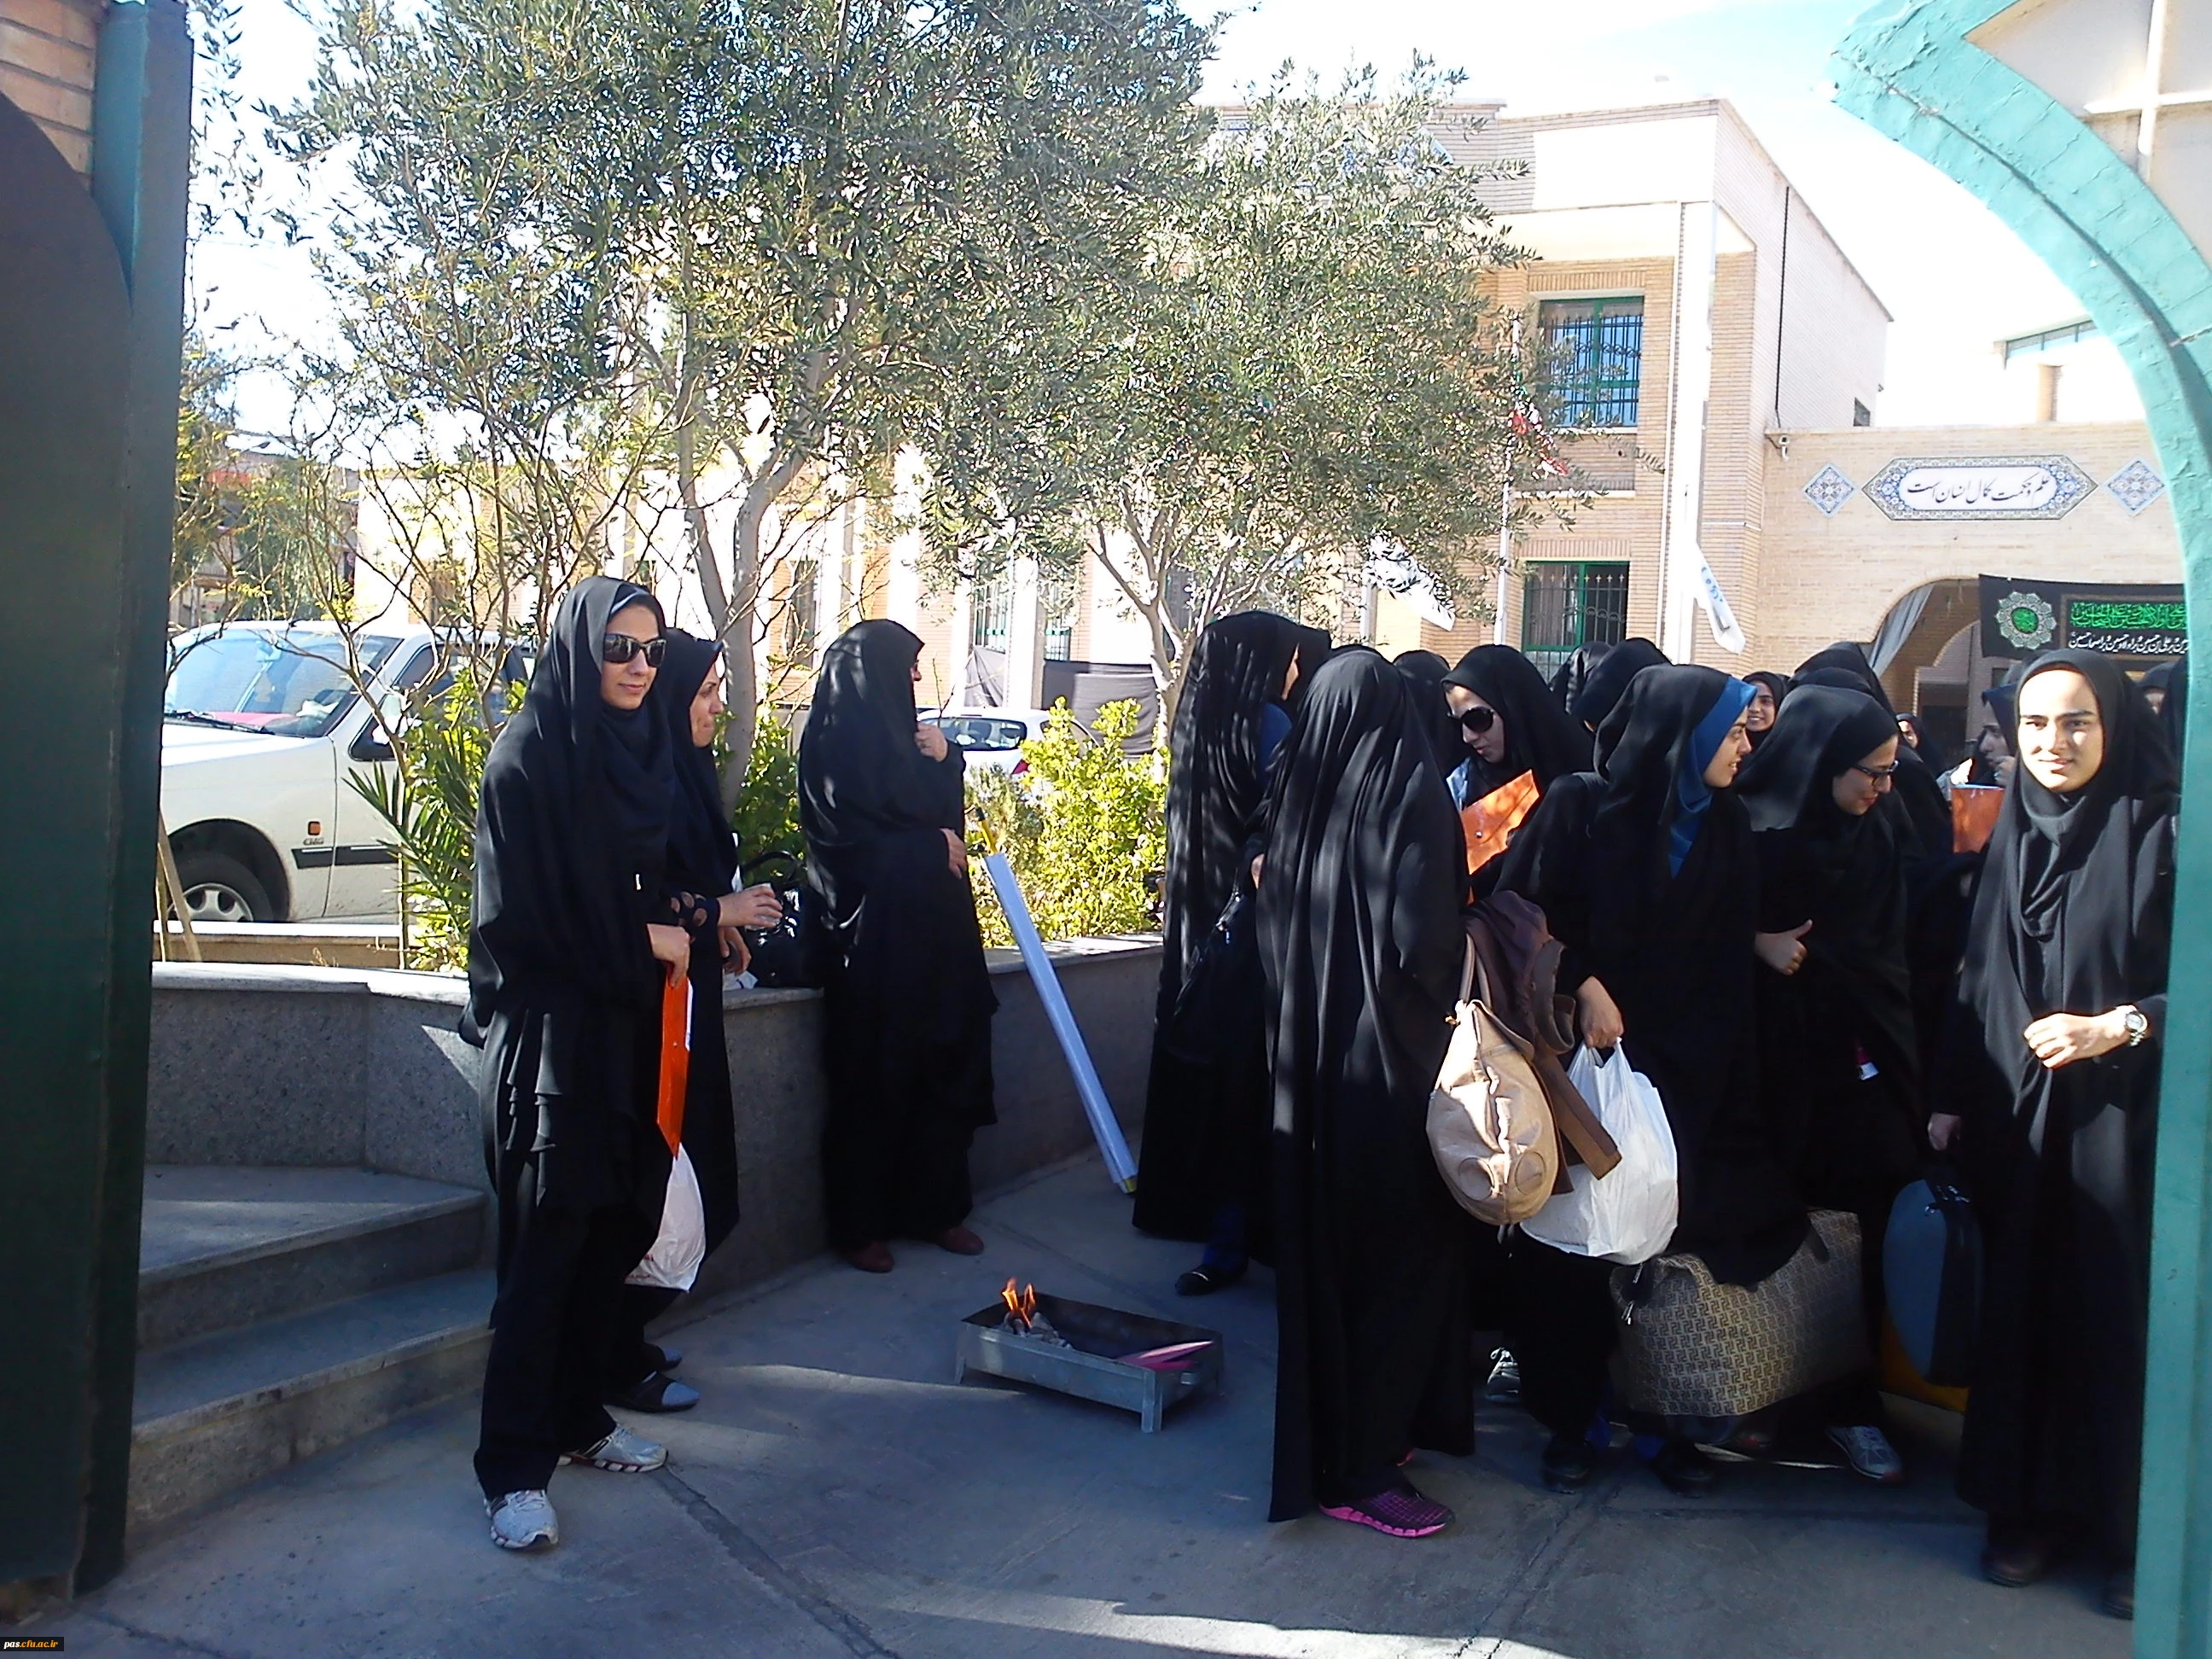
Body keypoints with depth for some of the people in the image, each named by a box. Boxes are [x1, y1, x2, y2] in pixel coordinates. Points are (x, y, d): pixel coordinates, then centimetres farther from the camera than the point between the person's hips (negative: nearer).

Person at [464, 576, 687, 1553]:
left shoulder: (646, 754, 12)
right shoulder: (530, 755, -9)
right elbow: (516, 912, -13)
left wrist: (685, 926, 2)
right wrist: (642, 942, -9)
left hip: (629, 1031, 7)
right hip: (550, 1032, -7)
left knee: (616, 1231, 11)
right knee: (544, 1247, -5)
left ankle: (578, 1417, 26)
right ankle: (513, 1470, 2)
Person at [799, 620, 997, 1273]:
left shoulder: (899, 732, 16)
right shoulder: (835, 741, -8)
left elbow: (946, 813, 17)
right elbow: (852, 837, -13)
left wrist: (943, 762, 0)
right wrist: (930, 845, -5)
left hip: (931, 925, 8)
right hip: (873, 930, -8)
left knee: (944, 1060, 7)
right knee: (876, 1072, -3)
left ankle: (935, 1205, 18)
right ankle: (859, 1224, 7)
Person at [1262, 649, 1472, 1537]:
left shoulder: (1298, 797, 3)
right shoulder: (1413, 797, -14)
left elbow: (1272, 927, 8)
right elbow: (1423, 940, -22)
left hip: (1306, 1058, 7)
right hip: (1390, 1063, -7)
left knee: (1323, 1248, 18)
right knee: (1401, 1252, 5)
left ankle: (1324, 1439, 32)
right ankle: (1363, 1467, 11)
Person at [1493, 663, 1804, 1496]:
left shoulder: (1725, 826, 7)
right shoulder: (1581, 808, -5)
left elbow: (1728, 957, 9)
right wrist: (1583, 985, -17)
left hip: (1685, 1073, 3)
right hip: (1583, 1061, -3)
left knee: (1671, 1240, 1)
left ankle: (1661, 1418, 18)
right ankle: (1573, 1419, 18)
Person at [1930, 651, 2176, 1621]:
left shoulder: (2164, 832, -6)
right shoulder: (2012, 835, 10)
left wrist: (2118, 1027, -17)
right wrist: (1952, 1097, 11)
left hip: (2124, 1115, -4)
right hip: (2016, 1117, 4)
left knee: (2122, 1313, 1)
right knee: (2023, 1311, 7)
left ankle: (2133, 1531, 15)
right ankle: (2035, 1506, 20)